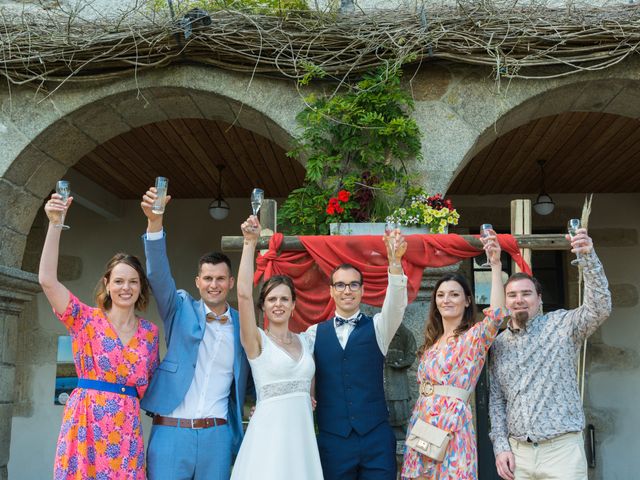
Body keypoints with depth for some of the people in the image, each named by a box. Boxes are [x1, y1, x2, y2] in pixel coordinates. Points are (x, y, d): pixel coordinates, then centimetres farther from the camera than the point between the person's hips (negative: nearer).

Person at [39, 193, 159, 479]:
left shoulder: (149, 332, 10)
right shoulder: (87, 319, 0)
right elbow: (47, 279, -13)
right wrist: (55, 224, -19)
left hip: (127, 427, 3)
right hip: (86, 421, -3)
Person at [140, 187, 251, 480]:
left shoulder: (242, 325, 8)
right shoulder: (181, 309, 5)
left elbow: (246, 378, 18)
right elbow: (158, 272, -11)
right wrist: (154, 221, -25)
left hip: (217, 436, 2)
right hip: (170, 431, -1)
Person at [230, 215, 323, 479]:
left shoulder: (305, 340, 11)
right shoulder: (257, 340, -2)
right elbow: (244, 294, -16)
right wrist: (250, 243, -18)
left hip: (303, 434, 4)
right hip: (269, 434, -4)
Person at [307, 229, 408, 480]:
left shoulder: (377, 327, 5)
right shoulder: (314, 333, 8)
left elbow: (396, 303, -13)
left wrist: (395, 261, -29)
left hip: (376, 439, 0)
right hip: (332, 440, 1)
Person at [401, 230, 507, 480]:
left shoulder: (476, 335, -4)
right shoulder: (432, 342, 16)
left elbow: (497, 314, -24)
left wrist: (496, 264, -29)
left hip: (452, 424, -6)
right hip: (422, 422, 6)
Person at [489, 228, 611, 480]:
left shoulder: (561, 325, 0)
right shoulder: (499, 344, 10)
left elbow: (599, 308, -17)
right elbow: (496, 400, 12)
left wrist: (587, 256, -26)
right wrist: (500, 446, 2)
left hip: (562, 449, -3)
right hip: (516, 452, 3)